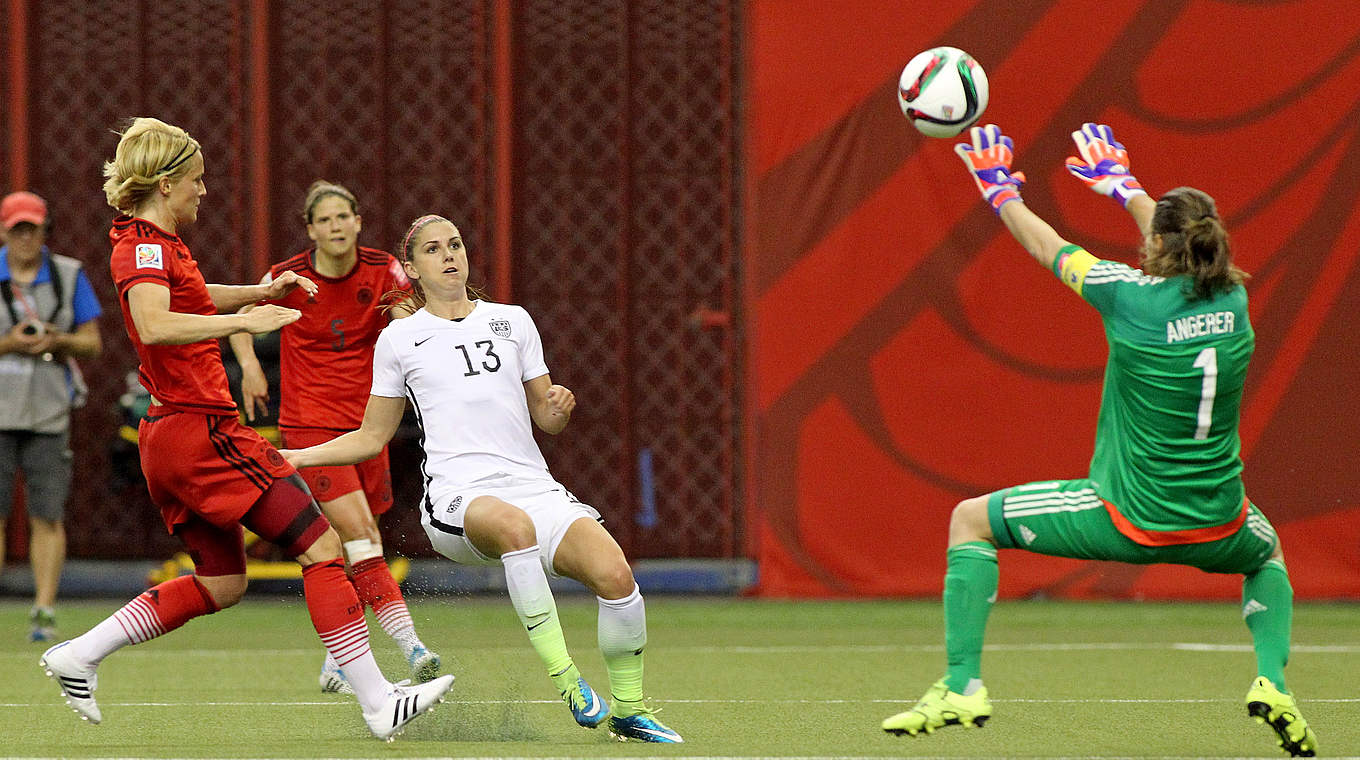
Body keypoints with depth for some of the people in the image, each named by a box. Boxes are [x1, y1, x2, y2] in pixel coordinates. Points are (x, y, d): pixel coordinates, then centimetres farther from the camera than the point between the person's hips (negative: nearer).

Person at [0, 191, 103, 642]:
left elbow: (91, 343, 9)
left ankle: (44, 613, -1)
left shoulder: (69, 276, 7)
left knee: (47, 516, -4)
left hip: (49, 413, 1)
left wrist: (59, 341, -11)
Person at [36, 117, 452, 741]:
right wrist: (244, 321, -36)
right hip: (203, 431, -11)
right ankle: (377, 701, -11)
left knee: (220, 583, 17)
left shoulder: (149, 243, 16)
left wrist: (260, 290, 27)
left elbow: (190, 298, 38)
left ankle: (77, 656, 15)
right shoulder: (146, 246, -14)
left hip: (169, 440, 11)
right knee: (320, 547, -8)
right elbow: (154, 326, -34)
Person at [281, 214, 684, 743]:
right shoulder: (399, 339, 12)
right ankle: (565, 680, -38)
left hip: (532, 486, 3)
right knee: (515, 525, -41)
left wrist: (557, 409, -2)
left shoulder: (512, 322, 17)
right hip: (457, 496, -3)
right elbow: (372, 438, 20)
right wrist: (297, 457, 10)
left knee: (614, 574, -24)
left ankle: (628, 709, -5)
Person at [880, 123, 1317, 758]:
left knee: (971, 519, 12)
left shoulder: (1134, 296, -15)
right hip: (1216, 526, 4)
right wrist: (1123, 186, 37)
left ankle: (961, 687, 3)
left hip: (1128, 520, -4)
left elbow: (1049, 249, 3)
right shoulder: (1233, 297, -2)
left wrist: (1000, 191, 21)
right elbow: (1189, 246, 21)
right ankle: (1272, 684, 12)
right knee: (1268, 554, 39)